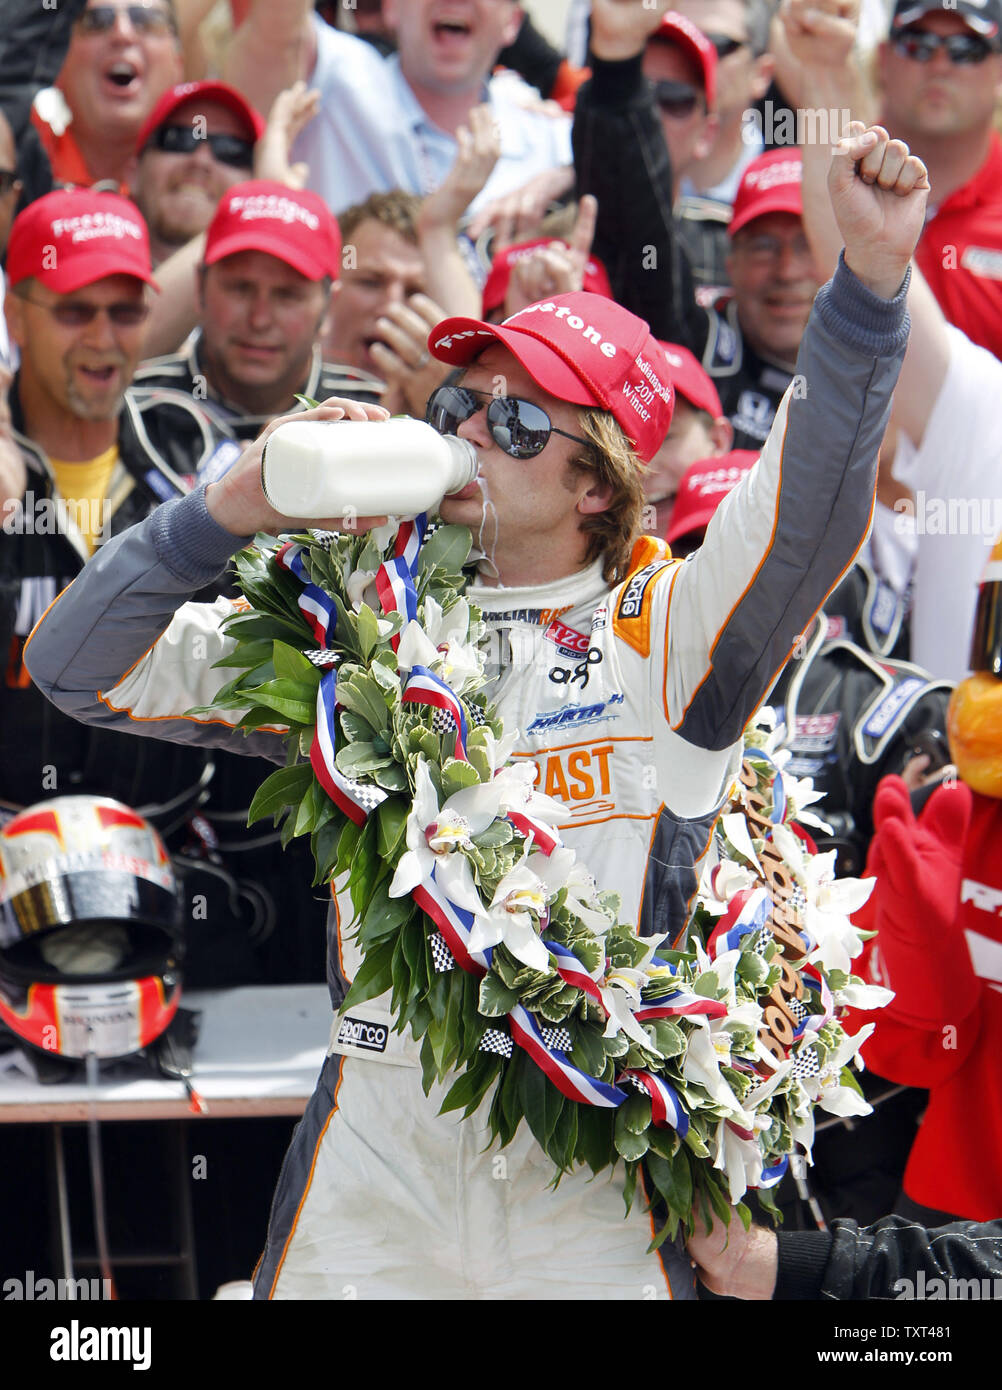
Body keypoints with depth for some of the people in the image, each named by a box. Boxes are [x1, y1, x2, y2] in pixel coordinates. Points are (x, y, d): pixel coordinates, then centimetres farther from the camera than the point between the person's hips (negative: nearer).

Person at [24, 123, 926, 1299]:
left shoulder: (661, 631, 4)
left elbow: (808, 507, -13)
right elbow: (75, 666, 10)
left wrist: (871, 274, -27)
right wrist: (238, 510, -4)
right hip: (374, 1168, 2)